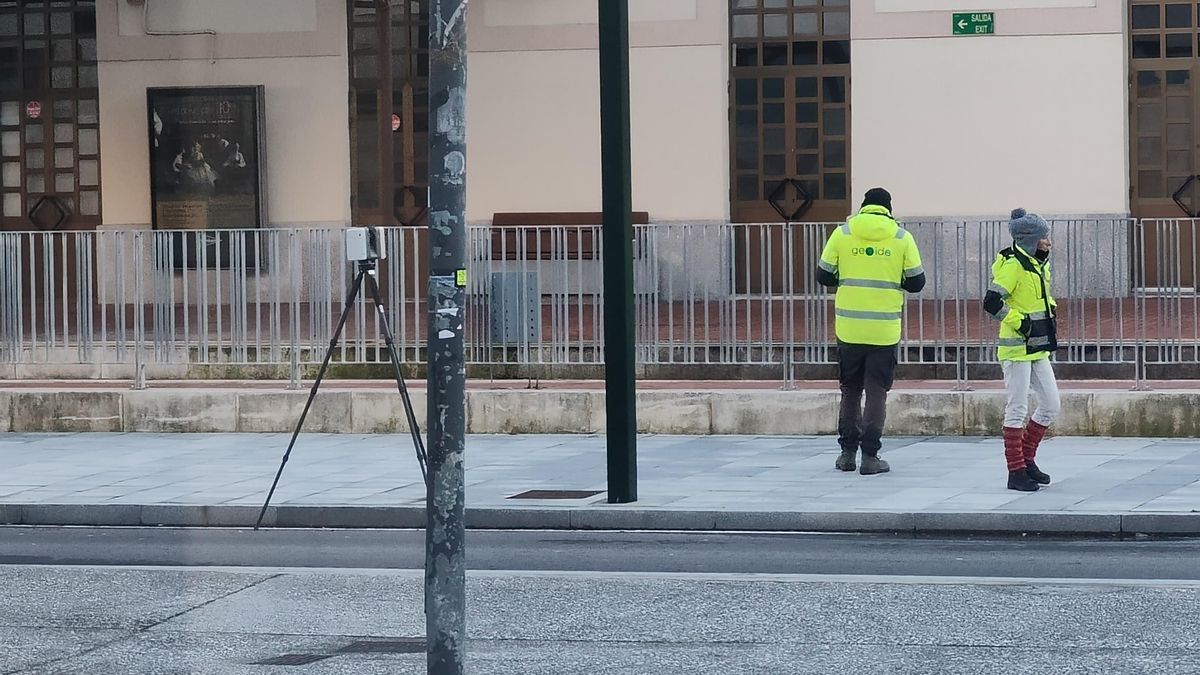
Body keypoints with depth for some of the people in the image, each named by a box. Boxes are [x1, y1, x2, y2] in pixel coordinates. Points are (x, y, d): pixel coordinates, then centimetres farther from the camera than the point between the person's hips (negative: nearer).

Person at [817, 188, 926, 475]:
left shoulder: (842, 233, 0)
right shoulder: (902, 238, -1)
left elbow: (824, 276, 4)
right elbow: (916, 282, 2)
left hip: (849, 328, 1)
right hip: (885, 329, -1)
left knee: (850, 390, 15)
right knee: (877, 392, 4)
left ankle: (848, 452, 17)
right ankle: (870, 456, 1)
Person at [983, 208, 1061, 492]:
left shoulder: (1040, 265, 12)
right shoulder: (1013, 266, -15)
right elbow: (992, 302, -22)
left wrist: (1050, 325, 19)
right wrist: (1020, 322, -19)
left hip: (1038, 349, 9)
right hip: (1017, 348, -9)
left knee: (1051, 406, 10)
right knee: (1018, 409, -4)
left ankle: (1027, 459, 23)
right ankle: (1016, 472, 2)